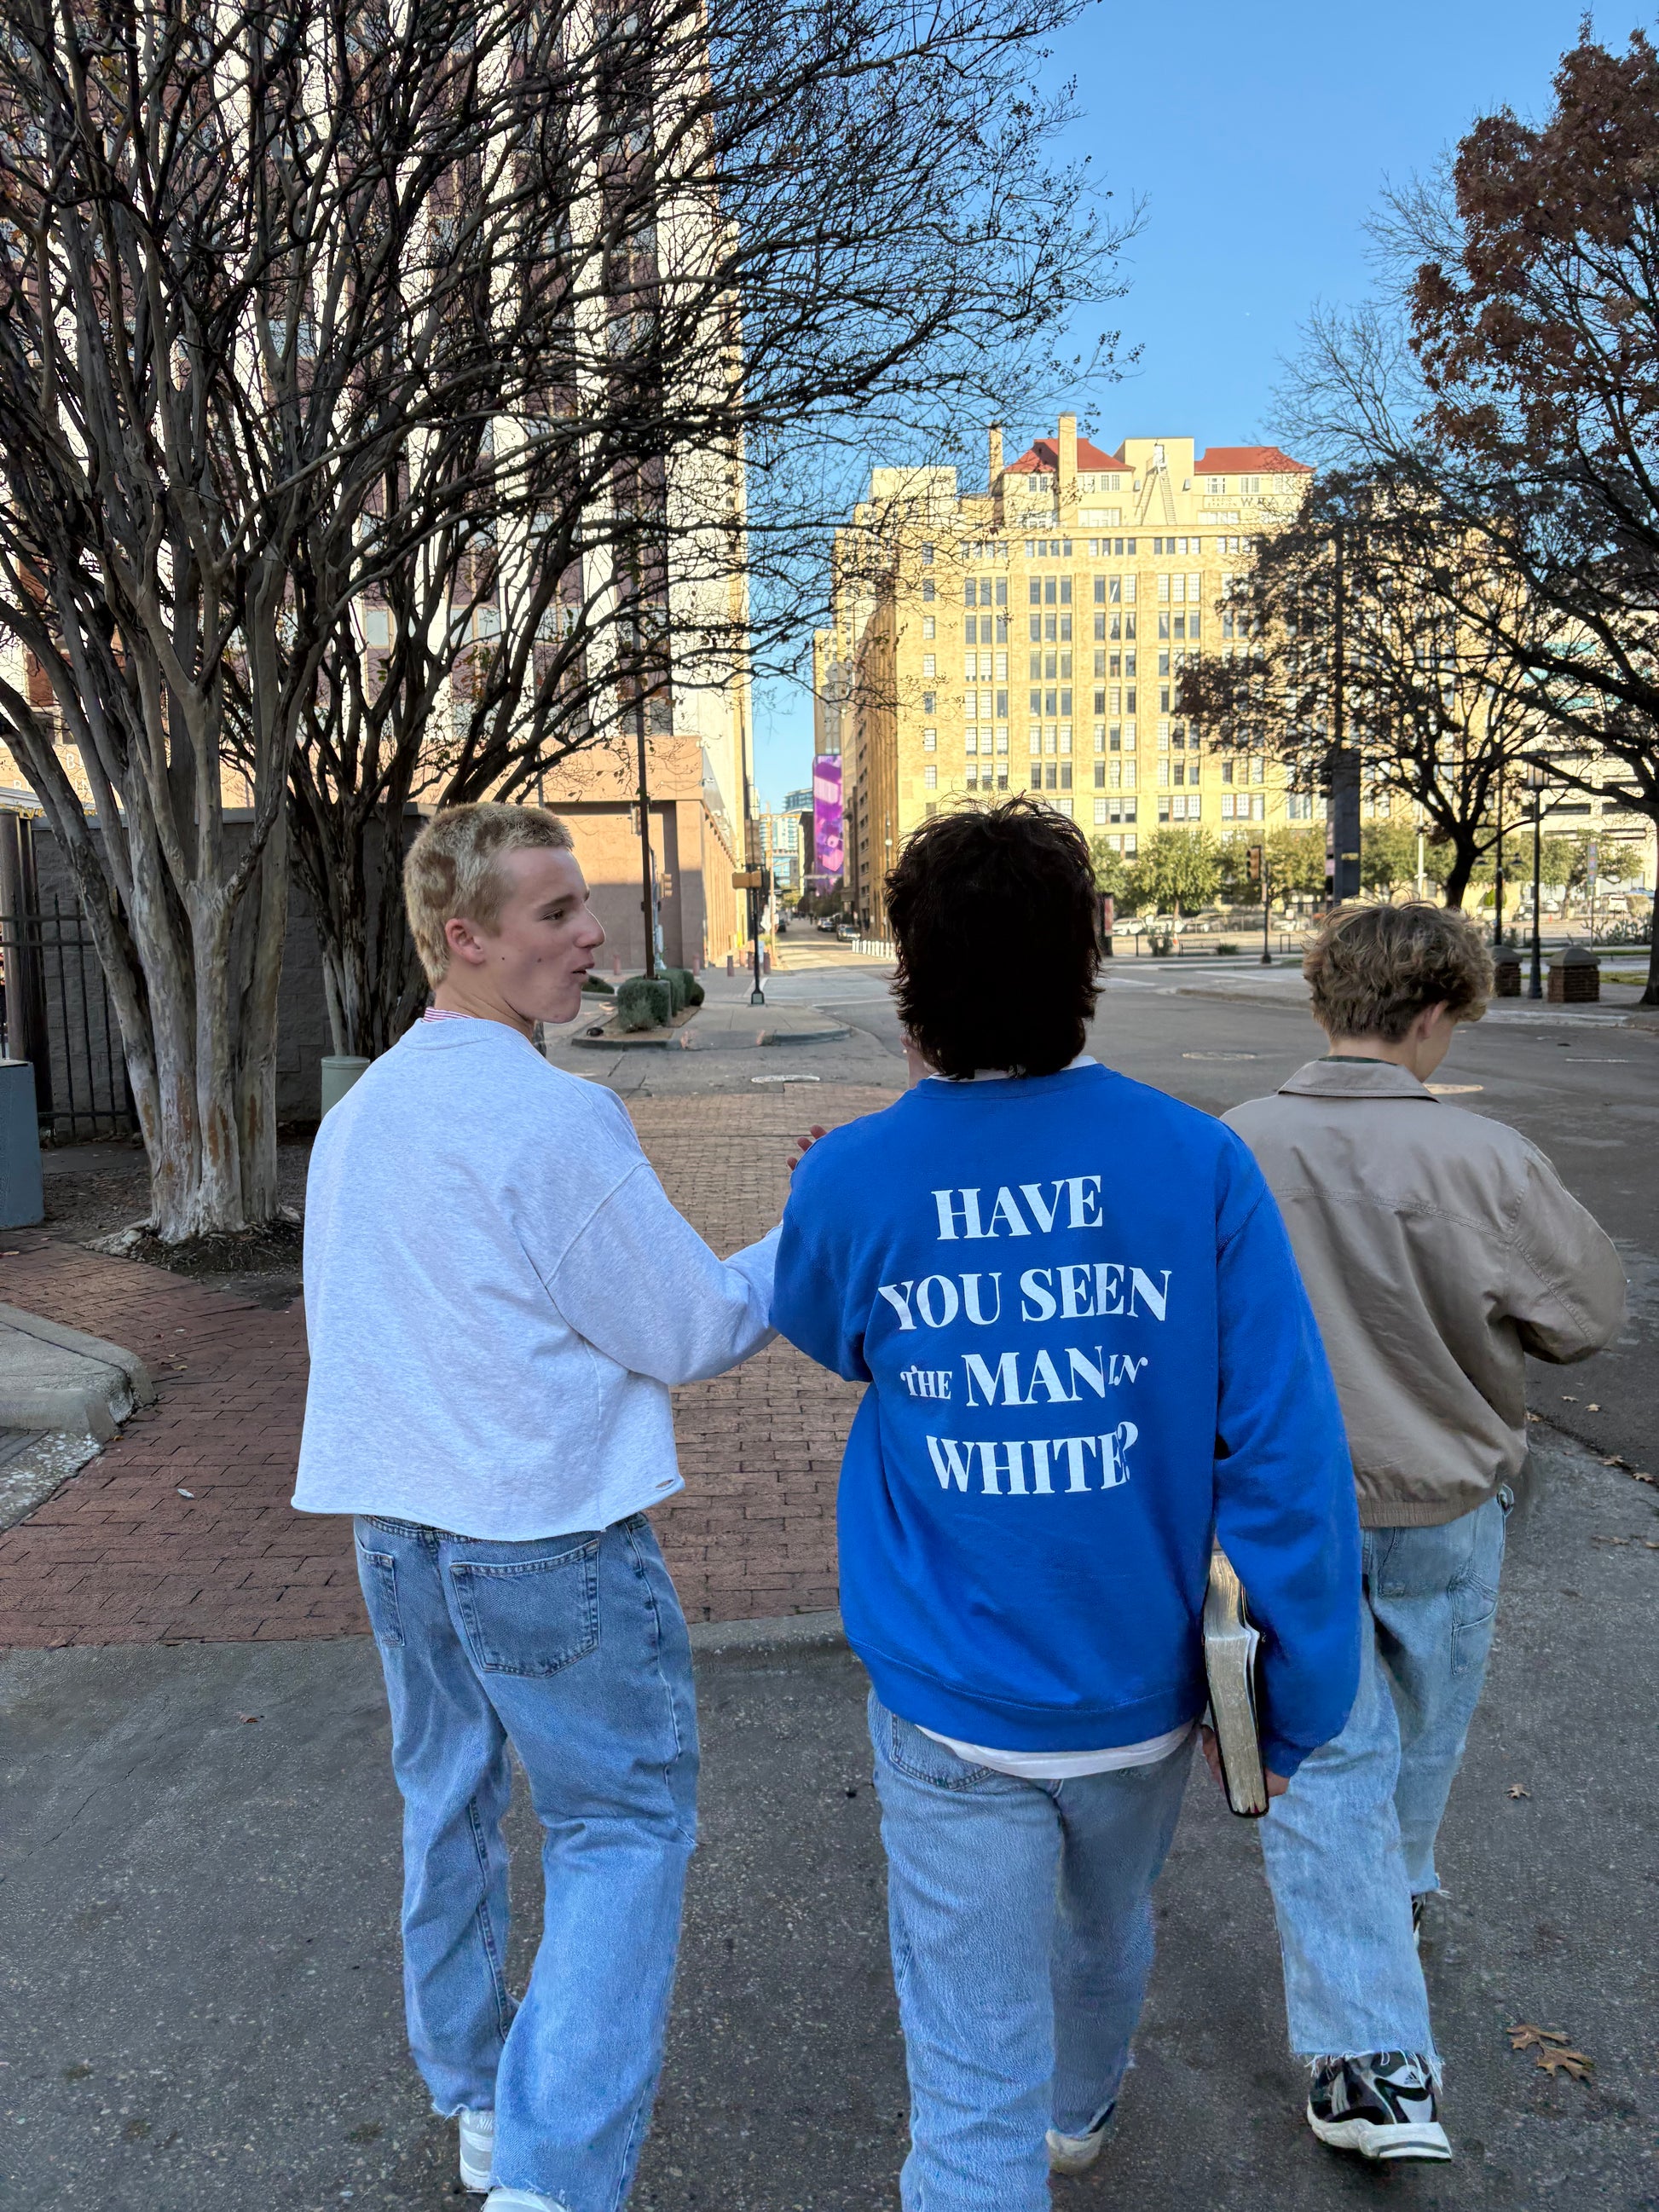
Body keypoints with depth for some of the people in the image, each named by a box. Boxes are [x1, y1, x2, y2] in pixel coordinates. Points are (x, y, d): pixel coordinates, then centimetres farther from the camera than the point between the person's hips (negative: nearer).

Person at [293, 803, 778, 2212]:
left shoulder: (356, 1114, 6)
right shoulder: (554, 1117, -20)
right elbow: (695, 1333, -14)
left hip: (391, 1521, 8)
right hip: (549, 1535, -8)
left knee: (448, 1805, 21)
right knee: (623, 1824, 7)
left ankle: (473, 2096, 38)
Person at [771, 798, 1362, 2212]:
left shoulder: (849, 1183, -15)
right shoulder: (1195, 1165, -17)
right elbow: (1286, 1448, -16)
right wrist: (1297, 1704, -5)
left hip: (951, 1710, -2)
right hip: (1141, 1690, 3)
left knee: (973, 2067, 12)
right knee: (1108, 1930, 32)